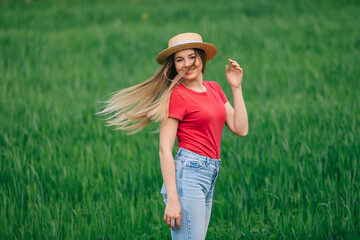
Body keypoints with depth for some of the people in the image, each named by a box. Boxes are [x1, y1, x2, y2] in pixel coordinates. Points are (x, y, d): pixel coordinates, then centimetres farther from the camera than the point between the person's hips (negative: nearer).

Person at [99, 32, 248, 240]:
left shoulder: (214, 88, 15)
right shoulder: (177, 95, -7)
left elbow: (241, 129, 11)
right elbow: (164, 150, -11)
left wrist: (237, 88, 6)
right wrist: (172, 200, -18)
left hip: (209, 177, 8)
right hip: (187, 175, -8)